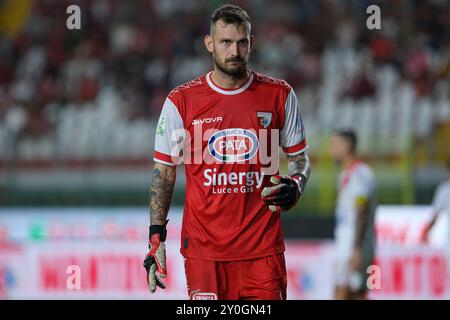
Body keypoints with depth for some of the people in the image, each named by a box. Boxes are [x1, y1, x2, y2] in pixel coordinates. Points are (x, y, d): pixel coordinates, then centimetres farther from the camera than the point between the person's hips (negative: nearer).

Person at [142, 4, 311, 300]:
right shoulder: (181, 101, 1)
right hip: (203, 247, -1)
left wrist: (294, 186, -9)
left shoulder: (279, 95, 5)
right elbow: (164, 170, 7)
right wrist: (156, 237, 1)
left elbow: (299, 157, 14)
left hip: (263, 247, 1)